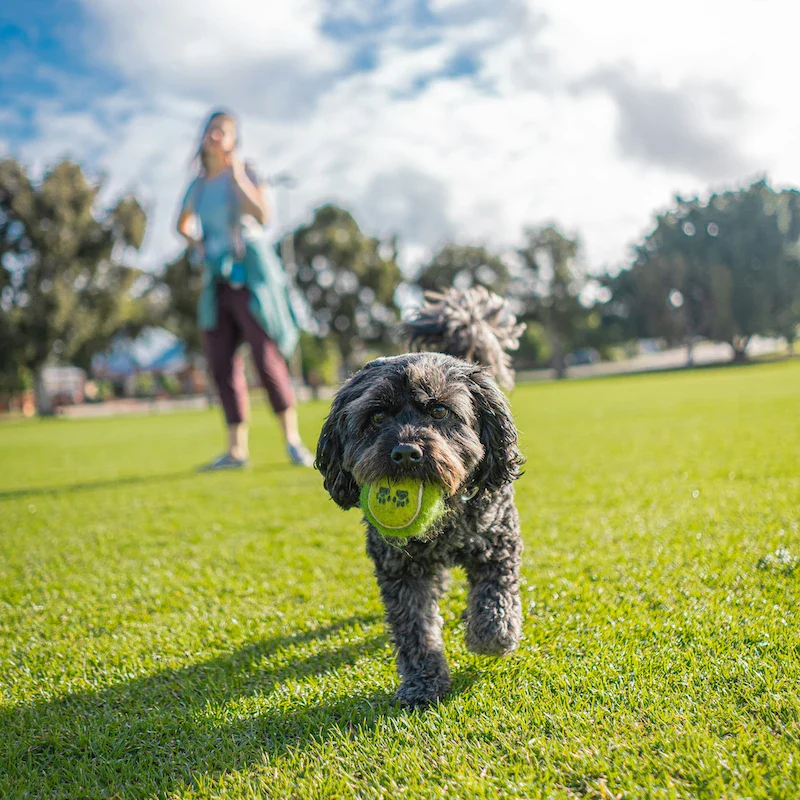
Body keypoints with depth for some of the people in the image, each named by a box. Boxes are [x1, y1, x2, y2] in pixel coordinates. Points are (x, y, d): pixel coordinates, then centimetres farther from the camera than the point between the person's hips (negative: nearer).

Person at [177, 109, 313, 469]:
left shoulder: (243, 173, -1)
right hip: (216, 282, 6)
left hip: (249, 275, -5)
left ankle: (293, 440, 0)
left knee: (268, 359, -10)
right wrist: (194, 243, 12)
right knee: (221, 364, 1)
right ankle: (236, 450, 6)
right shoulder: (198, 186, 14)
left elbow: (262, 215, -18)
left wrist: (237, 176, -15)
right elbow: (183, 224, 32)